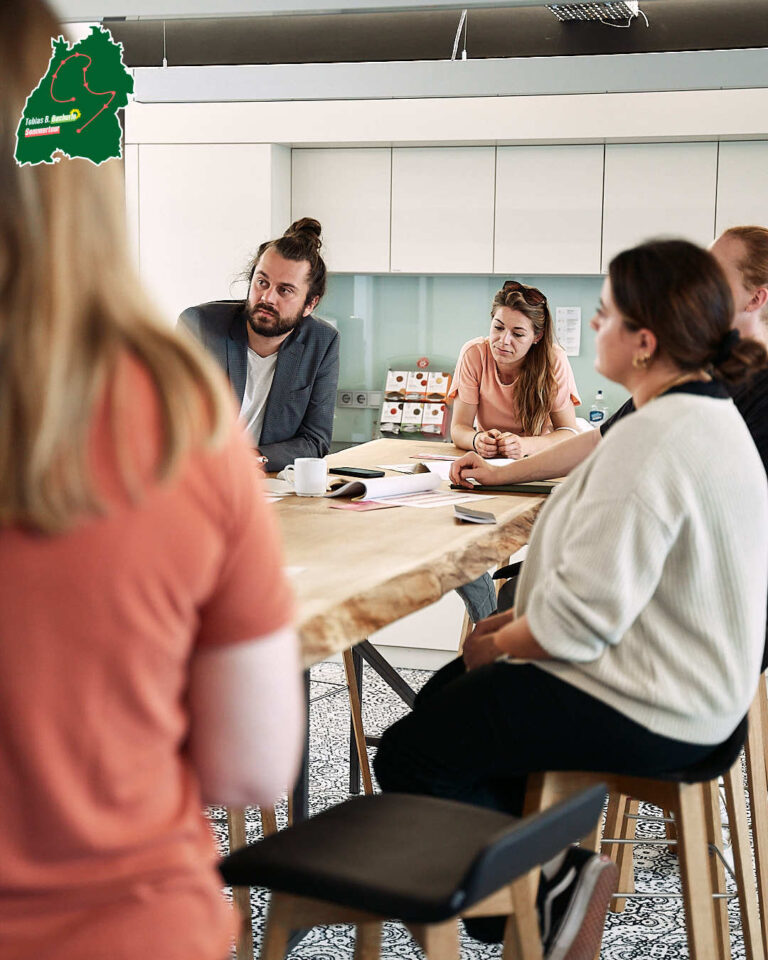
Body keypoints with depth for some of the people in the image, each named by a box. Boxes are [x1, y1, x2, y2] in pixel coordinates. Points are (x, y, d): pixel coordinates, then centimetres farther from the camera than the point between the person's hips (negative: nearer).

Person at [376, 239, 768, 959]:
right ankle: (554, 864, 24)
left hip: (648, 711, -11)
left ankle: (555, 882, 5)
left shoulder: (650, 440, -26)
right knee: (442, 697, 22)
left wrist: (499, 643, -9)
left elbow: (588, 611, -27)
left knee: (407, 757, -6)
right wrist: (521, 617, 9)